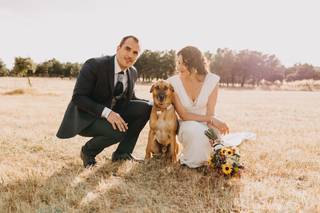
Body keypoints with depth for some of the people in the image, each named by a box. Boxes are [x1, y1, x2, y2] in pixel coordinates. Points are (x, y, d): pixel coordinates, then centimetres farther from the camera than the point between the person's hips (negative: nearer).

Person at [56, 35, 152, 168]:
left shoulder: (132, 72, -1)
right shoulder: (94, 65, -21)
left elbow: (129, 98, 11)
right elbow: (78, 97, -23)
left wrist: (155, 104, -7)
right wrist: (106, 112, -36)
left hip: (112, 113, 7)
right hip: (86, 117, -6)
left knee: (146, 108, -12)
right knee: (117, 131, -34)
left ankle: (122, 152, 0)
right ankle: (87, 151, 0)